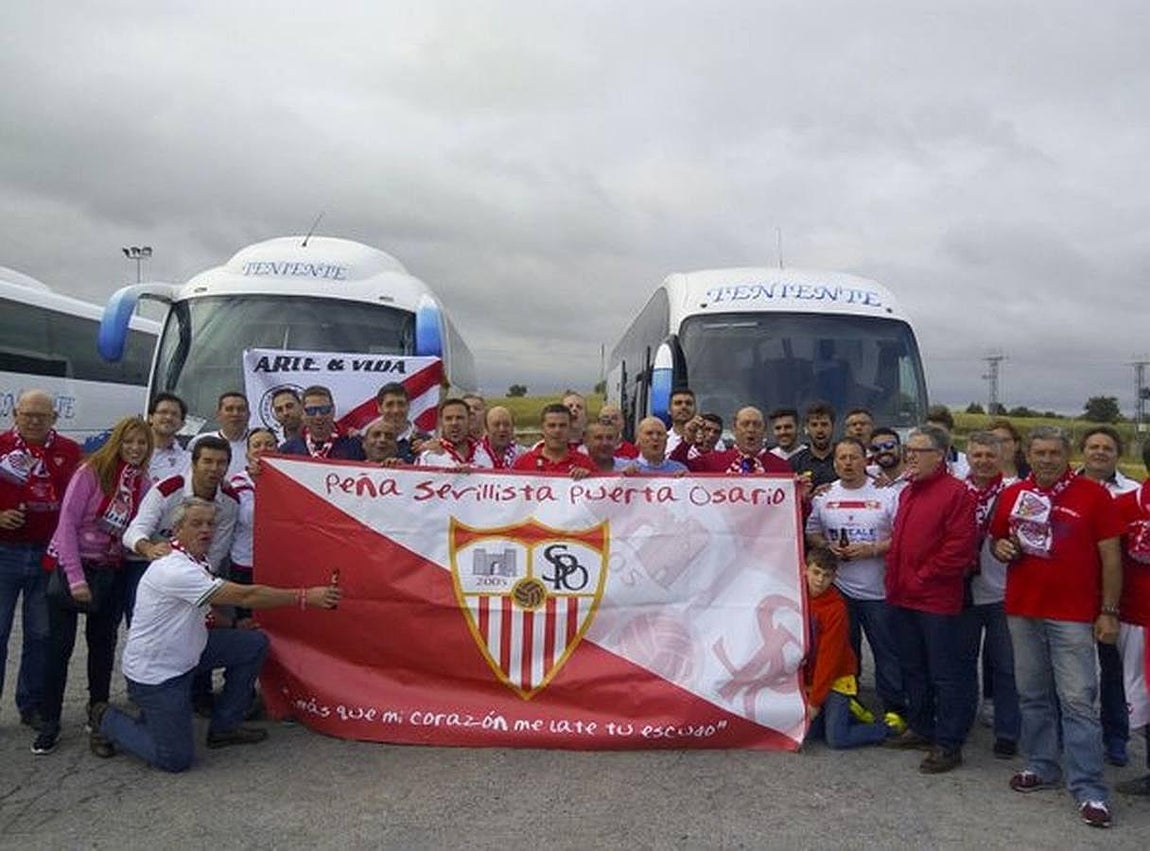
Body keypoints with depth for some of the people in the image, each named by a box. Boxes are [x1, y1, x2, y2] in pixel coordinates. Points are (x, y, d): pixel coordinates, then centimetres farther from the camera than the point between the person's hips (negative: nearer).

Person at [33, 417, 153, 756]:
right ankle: (49, 724, 15)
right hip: (70, 566, -4)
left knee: (103, 644, 12)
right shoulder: (92, 471, -14)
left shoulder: (143, 484, 0)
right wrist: (76, 577, -19)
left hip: (110, 572, 4)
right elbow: (67, 521, -15)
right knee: (60, 645, 1)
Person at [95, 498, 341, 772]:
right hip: (153, 673, -9)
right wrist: (306, 597, -32)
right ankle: (106, 719, 17)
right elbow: (245, 596, -32)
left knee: (255, 643, 0)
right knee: (176, 759, -5)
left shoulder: (196, 563, 2)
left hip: (185, 652, 9)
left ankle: (224, 727, 13)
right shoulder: (175, 570, -28)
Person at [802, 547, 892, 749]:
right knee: (809, 733, 4)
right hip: (809, 678, 5)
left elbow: (829, 657, -18)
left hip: (836, 679, -5)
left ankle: (892, 729, 11)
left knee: (836, 739, -10)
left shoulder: (836, 607, -21)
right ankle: (848, 714, 27)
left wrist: (815, 702, -15)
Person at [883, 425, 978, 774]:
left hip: (937, 601, -8)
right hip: (903, 598, 9)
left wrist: (921, 579, -14)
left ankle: (948, 744, 11)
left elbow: (958, 549, -18)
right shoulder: (907, 492, 14)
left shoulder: (956, 493, -12)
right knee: (913, 668, 18)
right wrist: (895, 579, 11)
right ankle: (920, 729, 32)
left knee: (945, 673, 1)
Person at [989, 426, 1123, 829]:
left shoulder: (1093, 495, -4)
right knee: (1033, 696, 14)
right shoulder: (1012, 495, 7)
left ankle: (1089, 790, 5)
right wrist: (1002, 548, -3)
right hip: (1022, 611, 4)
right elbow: (997, 541, 21)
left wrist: (1109, 611, -6)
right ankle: (1042, 766, 28)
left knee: (1078, 700, -3)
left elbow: (1110, 556, -3)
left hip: (1073, 615, -4)